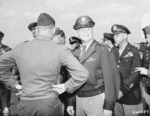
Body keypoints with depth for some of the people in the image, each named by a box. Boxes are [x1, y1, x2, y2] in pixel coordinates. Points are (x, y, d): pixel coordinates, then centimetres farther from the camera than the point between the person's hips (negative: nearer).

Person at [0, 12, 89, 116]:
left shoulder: (20, 48, -1)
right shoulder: (60, 50, -11)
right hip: (50, 103, -2)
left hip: (25, 104, 2)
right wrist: (66, 86, -3)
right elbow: (82, 74, -16)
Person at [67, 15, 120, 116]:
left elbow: (111, 77, -12)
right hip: (79, 99, 5)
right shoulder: (76, 53, 8)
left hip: (96, 99, -5)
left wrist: (108, 106, -14)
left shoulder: (102, 50, -8)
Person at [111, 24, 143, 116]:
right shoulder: (114, 53, 10)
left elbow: (135, 75, -12)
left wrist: (123, 91, -18)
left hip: (131, 97, -4)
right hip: (117, 96, 4)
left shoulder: (134, 52, -4)